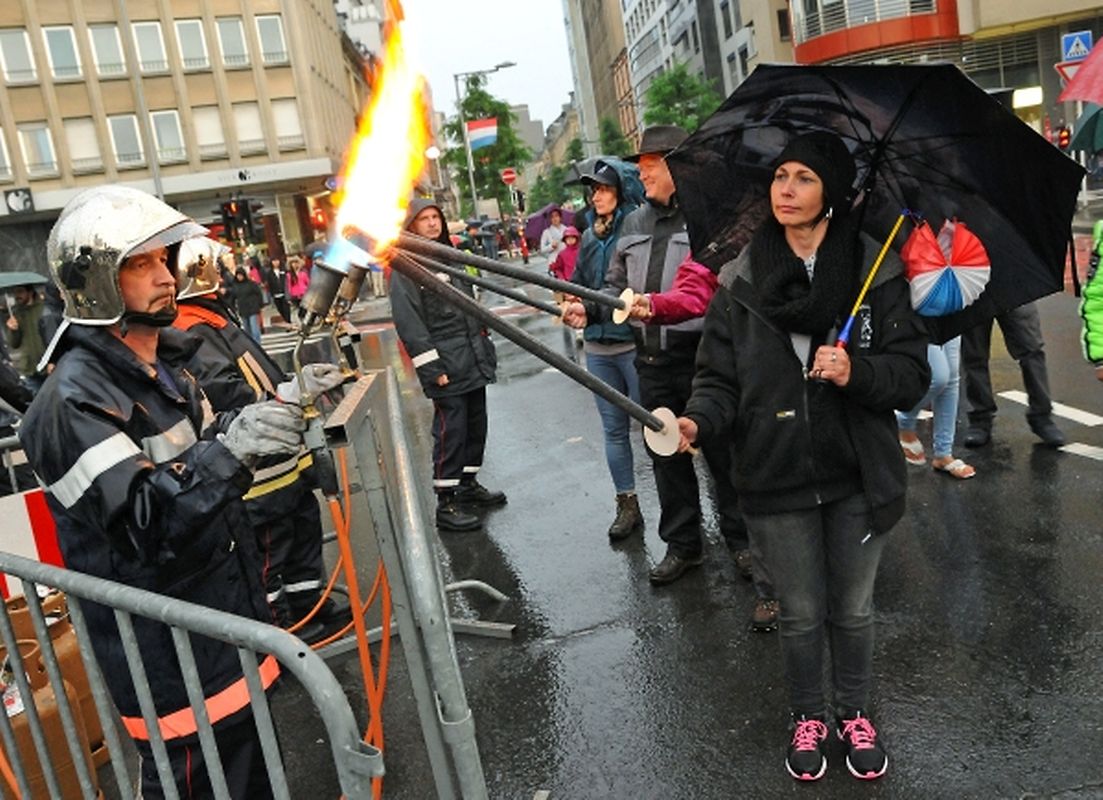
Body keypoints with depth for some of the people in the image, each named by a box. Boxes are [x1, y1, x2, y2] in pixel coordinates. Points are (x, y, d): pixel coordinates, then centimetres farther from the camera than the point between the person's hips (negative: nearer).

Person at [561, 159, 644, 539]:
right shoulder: (590, 237, 12)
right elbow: (577, 283, 18)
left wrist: (591, 308, -18)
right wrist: (573, 306, -2)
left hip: (634, 343, -7)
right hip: (597, 346, 7)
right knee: (614, 428, 13)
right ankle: (627, 505, 25)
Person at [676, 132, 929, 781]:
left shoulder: (875, 271, -5)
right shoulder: (742, 281, -2)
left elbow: (913, 373, -4)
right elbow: (721, 377, -3)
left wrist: (857, 373, -23)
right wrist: (699, 422, -23)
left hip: (859, 477, 0)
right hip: (776, 481, 0)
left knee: (853, 609, 17)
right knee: (801, 614, 15)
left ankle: (855, 714, 43)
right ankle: (808, 717, 41)